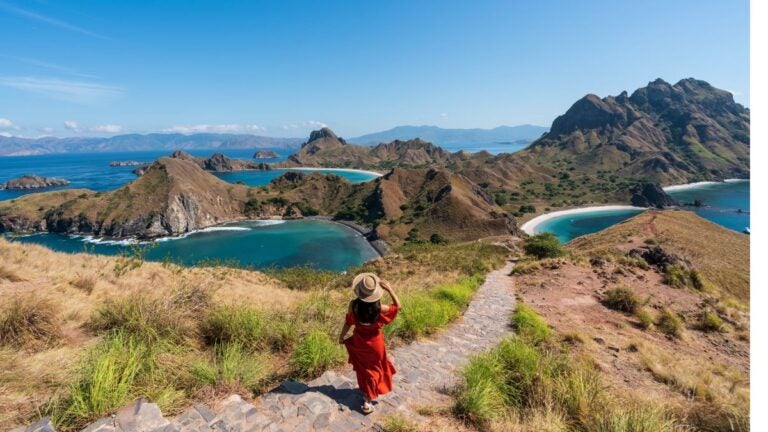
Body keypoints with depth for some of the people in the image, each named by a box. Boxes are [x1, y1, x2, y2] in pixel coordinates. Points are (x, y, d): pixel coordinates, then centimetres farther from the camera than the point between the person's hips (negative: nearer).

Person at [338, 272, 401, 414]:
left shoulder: (354, 305, -25)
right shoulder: (379, 307, -27)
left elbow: (347, 323, -10)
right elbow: (398, 306, -10)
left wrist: (341, 337, 7)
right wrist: (390, 289, -19)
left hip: (359, 341, 2)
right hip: (375, 342, -1)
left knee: (363, 368, 25)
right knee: (373, 369, 19)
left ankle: (366, 391, 47)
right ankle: (368, 401, 25)